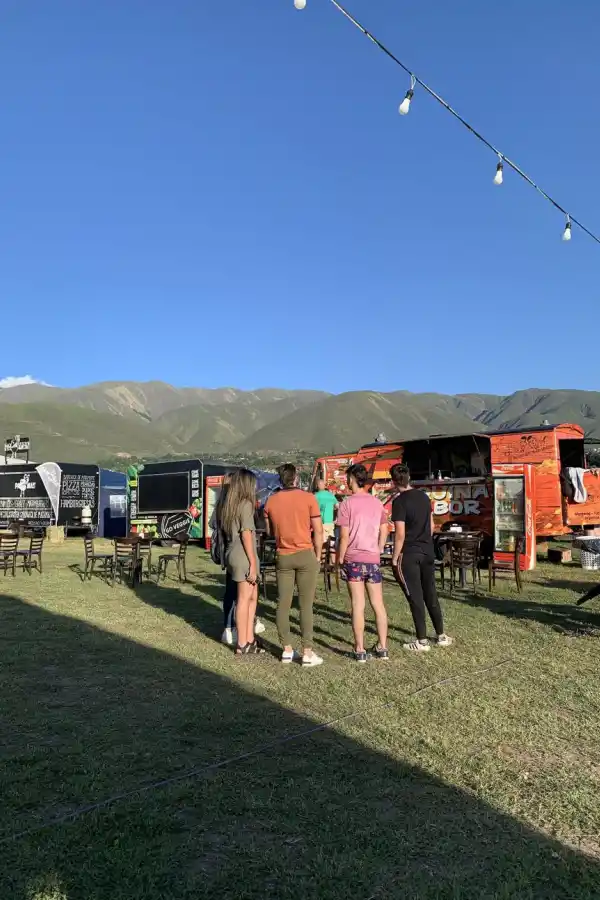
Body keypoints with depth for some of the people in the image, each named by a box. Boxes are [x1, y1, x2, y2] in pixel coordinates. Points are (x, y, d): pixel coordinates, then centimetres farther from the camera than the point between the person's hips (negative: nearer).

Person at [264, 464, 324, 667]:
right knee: (306, 605, 1)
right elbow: (318, 530, -7)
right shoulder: (308, 497, -8)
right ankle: (307, 652, 3)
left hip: (283, 557, 3)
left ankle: (287, 650, 15)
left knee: (283, 603, 9)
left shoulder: (271, 501, 1)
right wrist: (318, 555, 4)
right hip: (306, 555, -3)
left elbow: (270, 531, 11)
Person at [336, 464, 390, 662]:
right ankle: (382, 647, 16)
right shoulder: (377, 502, 6)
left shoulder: (347, 503, -9)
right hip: (373, 559, 4)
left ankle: (360, 650, 7)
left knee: (358, 605, 1)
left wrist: (340, 558, -1)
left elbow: (344, 536, -11)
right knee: (378, 604, 11)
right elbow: (384, 531, 9)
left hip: (353, 559, -4)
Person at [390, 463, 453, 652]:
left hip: (409, 554, -6)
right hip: (428, 552, 6)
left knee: (415, 597, 0)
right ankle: (441, 636, 20)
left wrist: (395, 557, -8)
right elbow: (432, 526, 13)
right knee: (431, 594, 14)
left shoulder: (399, 502, -14)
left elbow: (400, 534, -16)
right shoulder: (424, 496, 7)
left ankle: (422, 641, 5)